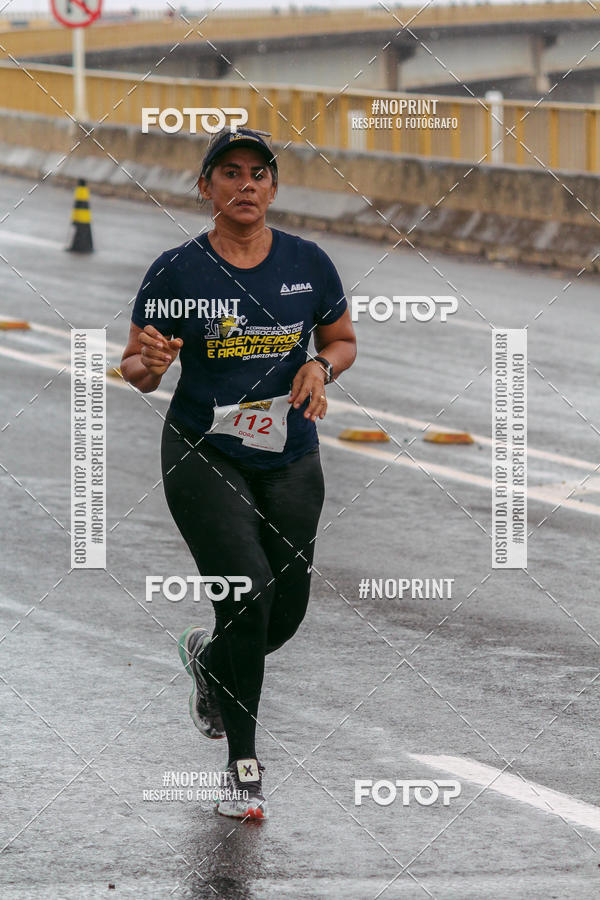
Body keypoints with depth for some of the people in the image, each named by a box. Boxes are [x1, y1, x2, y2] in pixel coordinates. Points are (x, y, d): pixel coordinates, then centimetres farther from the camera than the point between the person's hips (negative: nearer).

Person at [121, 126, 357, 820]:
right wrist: (148, 362, -24)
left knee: (285, 613, 5)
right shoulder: (176, 272, -6)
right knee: (247, 589, -19)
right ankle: (243, 765, -7)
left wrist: (321, 365, -8)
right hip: (203, 456, -3)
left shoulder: (308, 264, 1)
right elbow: (136, 370, -1)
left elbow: (343, 340, 15)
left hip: (290, 459, 4)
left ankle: (208, 656, 42)